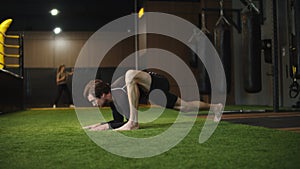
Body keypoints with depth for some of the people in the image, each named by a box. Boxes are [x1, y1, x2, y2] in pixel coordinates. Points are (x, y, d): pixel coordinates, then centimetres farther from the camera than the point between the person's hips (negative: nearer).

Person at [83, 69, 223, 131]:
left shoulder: (119, 94, -30)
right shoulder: (111, 100, -2)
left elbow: (132, 122, -30)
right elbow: (118, 121, 11)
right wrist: (101, 125, -2)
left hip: (158, 83, -10)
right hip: (153, 92, 10)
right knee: (184, 107, 19)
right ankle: (214, 107, 39)